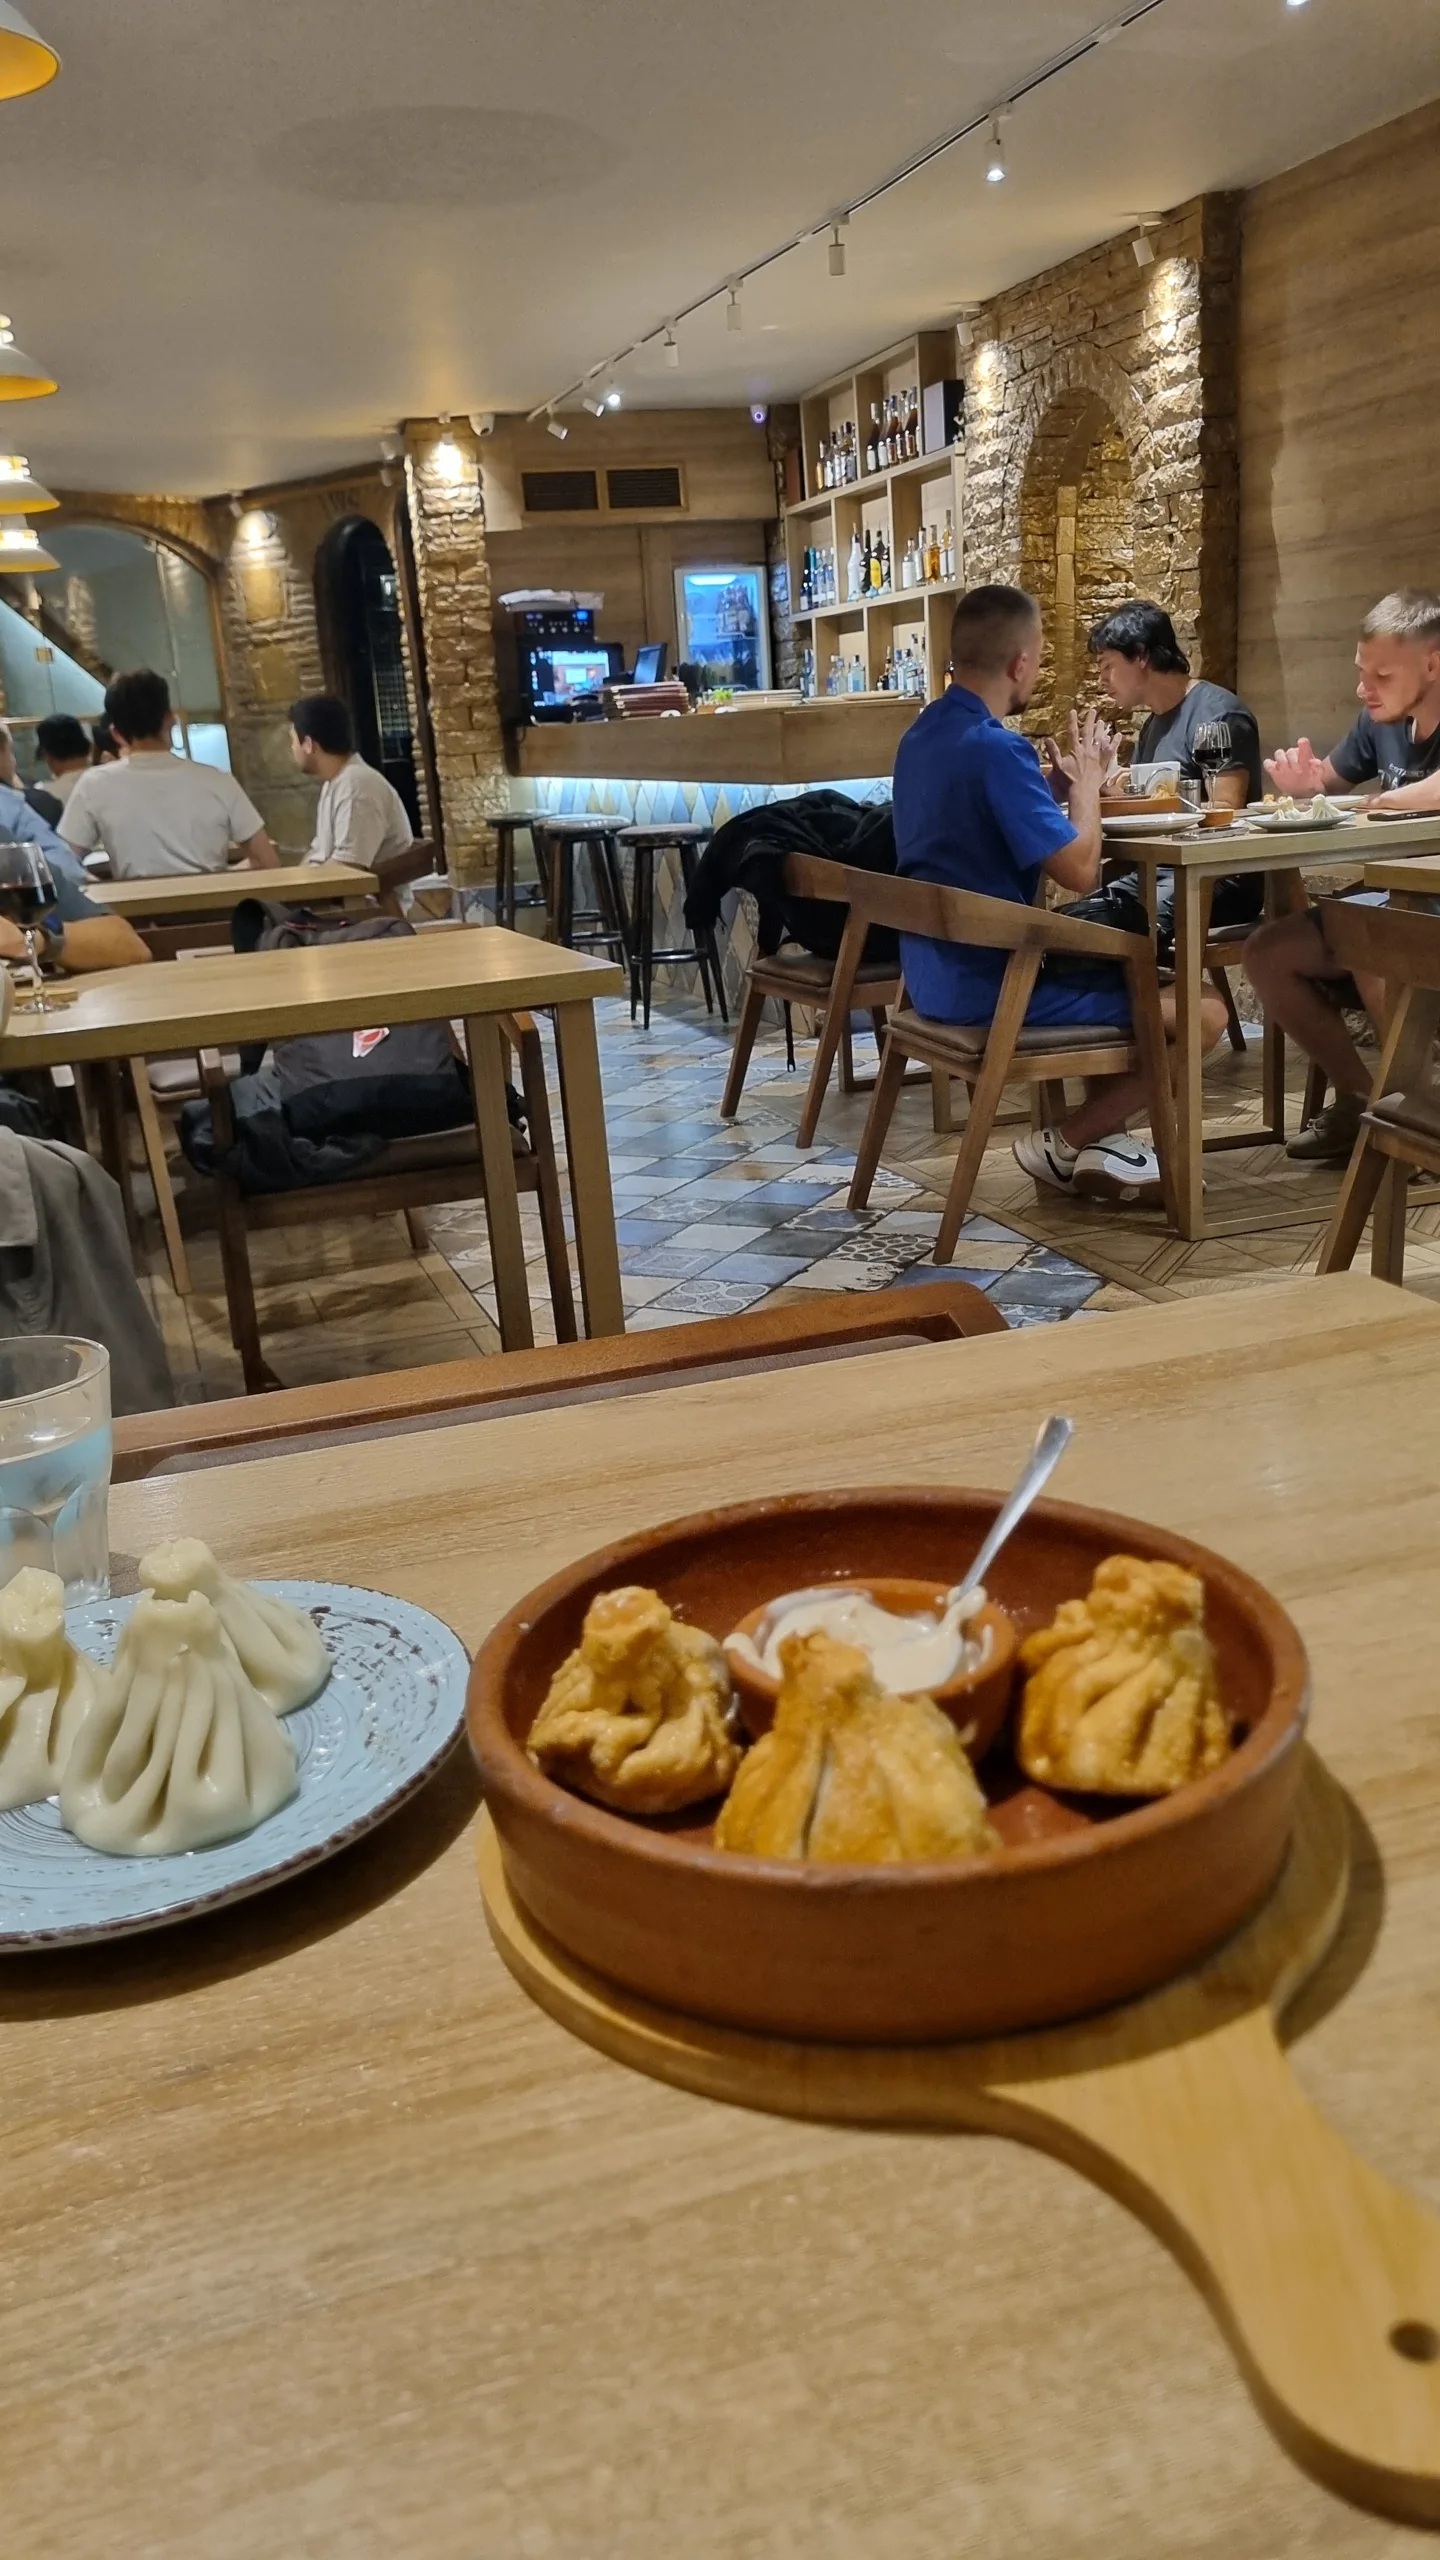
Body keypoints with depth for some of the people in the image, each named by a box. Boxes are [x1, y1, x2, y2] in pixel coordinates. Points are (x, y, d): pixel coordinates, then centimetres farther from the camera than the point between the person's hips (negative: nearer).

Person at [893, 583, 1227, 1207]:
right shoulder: (996, 747, -21)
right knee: (1203, 1015, -4)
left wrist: (1060, 782, 8)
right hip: (990, 986, -10)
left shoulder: (922, 735, 9)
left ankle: (1099, 1144, 26)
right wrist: (1088, 781, -5)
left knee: (1116, 968, 30)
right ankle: (1064, 1143, 6)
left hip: (937, 974, 10)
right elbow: (1079, 870, -21)